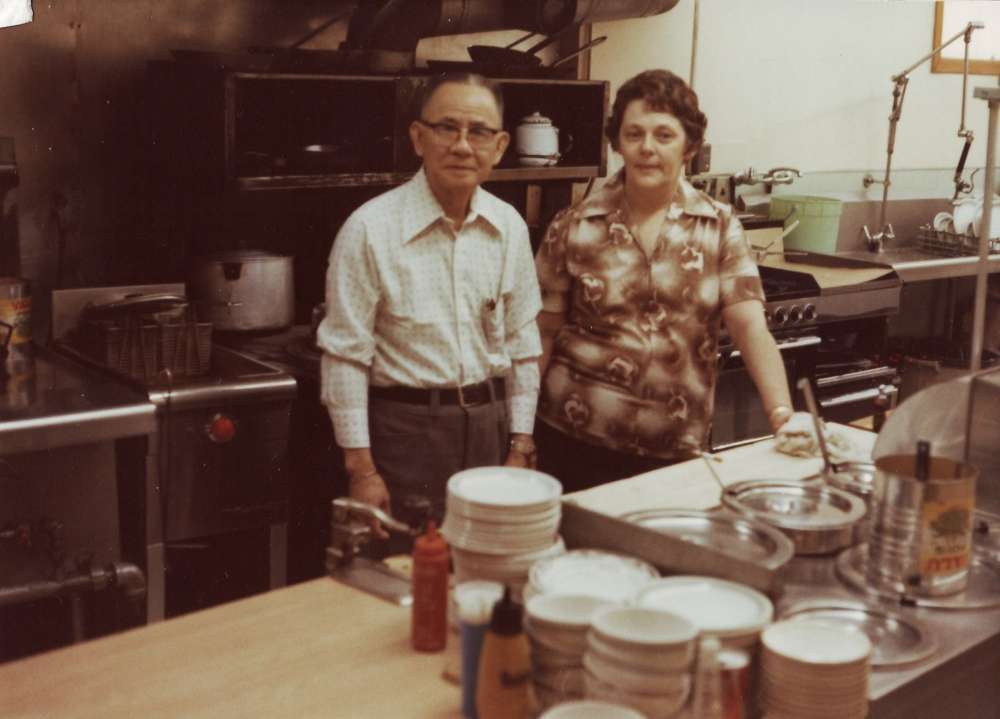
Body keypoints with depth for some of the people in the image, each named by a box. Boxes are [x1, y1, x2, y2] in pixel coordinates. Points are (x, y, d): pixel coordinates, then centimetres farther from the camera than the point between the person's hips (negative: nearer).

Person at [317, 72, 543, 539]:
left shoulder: (509, 228, 4)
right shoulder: (371, 229, -11)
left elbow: (523, 343, 10)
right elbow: (345, 356, -9)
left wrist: (520, 446, 8)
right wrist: (361, 470, -10)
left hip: (490, 427, 4)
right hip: (406, 431, -4)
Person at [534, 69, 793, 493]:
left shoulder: (720, 228, 1)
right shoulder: (574, 228, -1)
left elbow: (750, 326, -7)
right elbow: (542, 334, 2)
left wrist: (783, 416, -21)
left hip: (677, 451, 1)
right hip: (576, 443, -1)